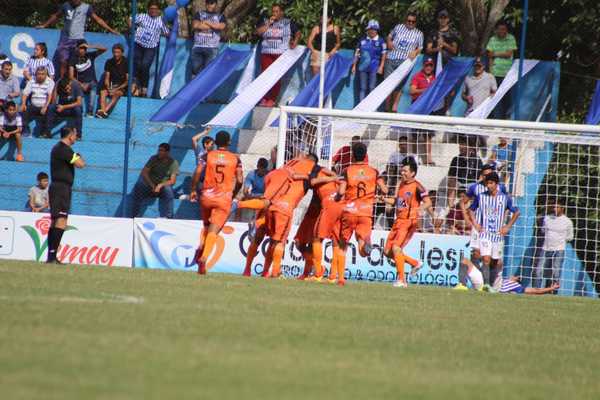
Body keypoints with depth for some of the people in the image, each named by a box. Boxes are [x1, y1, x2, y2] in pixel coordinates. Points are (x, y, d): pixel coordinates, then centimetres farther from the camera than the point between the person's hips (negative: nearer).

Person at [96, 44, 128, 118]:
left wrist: (117, 89, -18)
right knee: (103, 92, -28)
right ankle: (103, 110, -47)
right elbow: (107, 78, 2)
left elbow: (127, 81, -7)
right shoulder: (109, 62, 6)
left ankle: (105, 111, -53)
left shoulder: (126, 63, -4)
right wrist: (109, 89, -16)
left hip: (122, 86, -3)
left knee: (117, 94, -36)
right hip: (111, 85, 3)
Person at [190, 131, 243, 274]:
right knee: (213, 230, -4)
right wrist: (233, 195, 14)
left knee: (206, 226, 25)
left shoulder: (207, 156, 1)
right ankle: (203, 258, -17)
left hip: (207, 196, 1)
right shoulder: (235, 159, 2)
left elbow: (197, 173, -10)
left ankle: (201, 249, 7)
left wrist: (193, 190, 3)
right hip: (224, 198, -1)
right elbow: (239, 180, -2)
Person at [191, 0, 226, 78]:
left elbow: (221, 26, -8)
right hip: (197, 47, 2)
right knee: (195, 69, -5)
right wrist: (213, 26, 0)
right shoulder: (199, 14, 17)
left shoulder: (220, 17, 14)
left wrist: (206, 22, 0)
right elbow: (195, 25, -2)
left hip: (212, 48, -2)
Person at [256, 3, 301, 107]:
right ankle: (264, 98, 1)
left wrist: (295, 42, -2)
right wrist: (269, 23, -4)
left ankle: (272, 99, -2)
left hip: (281, 54, -2)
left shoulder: (288, 23, 9)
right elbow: (258, 32, 0)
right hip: (266, 53, 2)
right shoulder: (266, 22, 13)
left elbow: (298, 33, 14)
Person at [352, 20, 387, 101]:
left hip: (374, 68, -3)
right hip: (363, 67, 3)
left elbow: (384, 55, 0)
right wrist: (354, 65, 11)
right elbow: (357, 53, 14)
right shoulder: (363, 40, 9)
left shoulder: (381, 41, -1)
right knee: (363, 88, 7)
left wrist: (381, 67, -7)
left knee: (372, 88, -2)